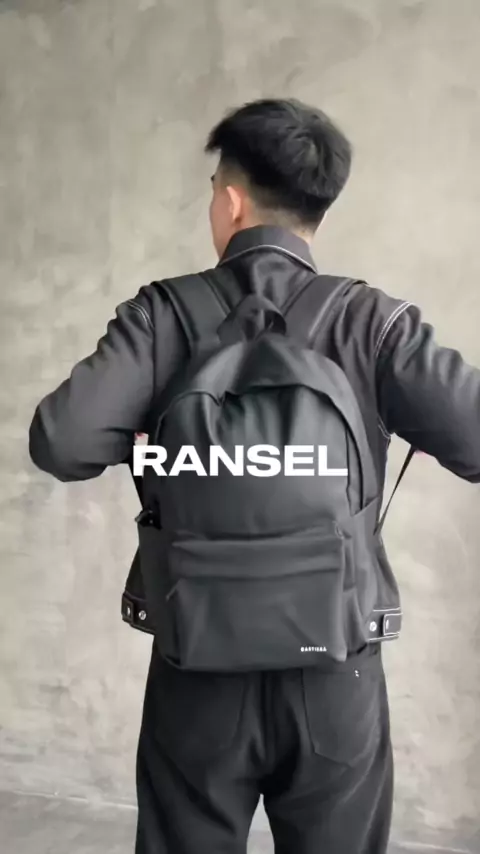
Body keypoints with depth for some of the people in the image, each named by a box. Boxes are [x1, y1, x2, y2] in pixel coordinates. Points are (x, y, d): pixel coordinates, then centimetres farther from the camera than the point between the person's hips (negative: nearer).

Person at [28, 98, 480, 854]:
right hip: (337, 675, 1)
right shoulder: (371, 320, -9)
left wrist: (150, 435, 3)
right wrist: (387, 421, 4)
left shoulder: (165, 314, -9)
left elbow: (60, 443, -17)